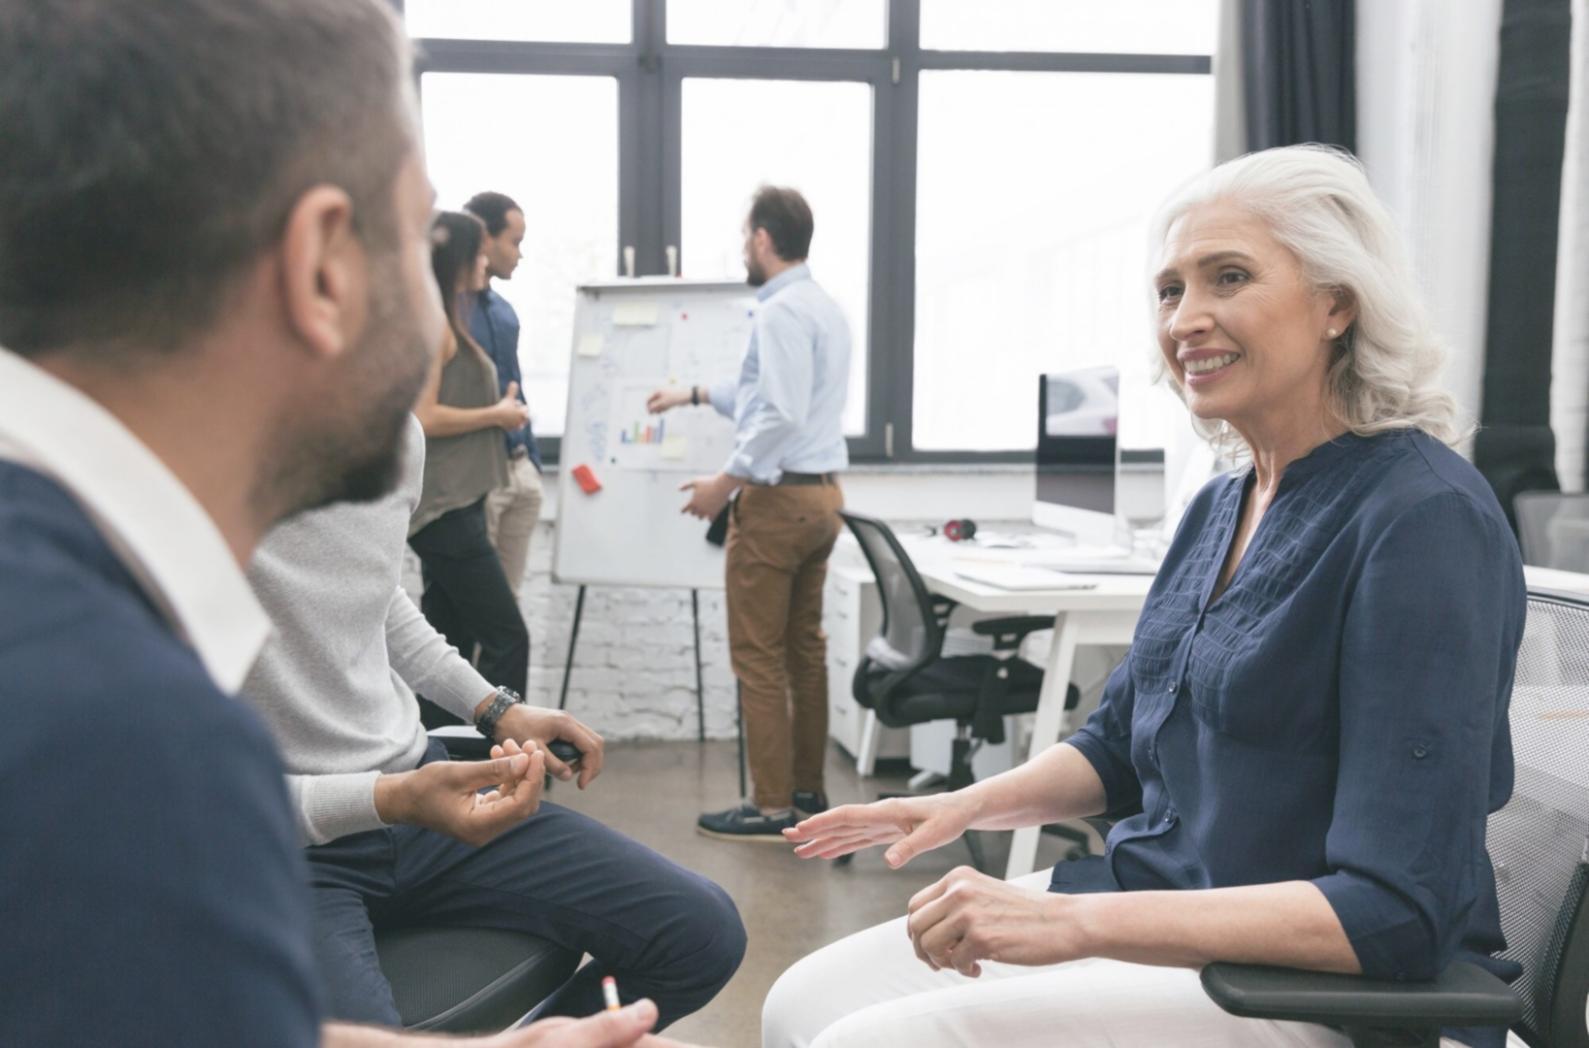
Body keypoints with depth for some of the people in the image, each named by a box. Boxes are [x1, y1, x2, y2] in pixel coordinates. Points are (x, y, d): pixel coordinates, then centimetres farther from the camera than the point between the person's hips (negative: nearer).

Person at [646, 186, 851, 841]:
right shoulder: (825, 307, 15)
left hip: (777, 498, -10)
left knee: (759, 657, -3)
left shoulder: (781, 312, -16)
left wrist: (727, 481, -17)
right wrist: (694, 395, 35)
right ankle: (807, 787, 25)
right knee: (805, 646, 17)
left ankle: (771, 807, 1)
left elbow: (782, 414, -25)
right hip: (822, 492, 10)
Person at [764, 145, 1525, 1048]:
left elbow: (1397, 912, -24)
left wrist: (1076, 921, -29)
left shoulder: (1424, 518, -18)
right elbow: (1121, 745, 22)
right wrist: (968, 804, 2)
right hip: (1159, 914, 8)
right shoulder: (1221, 507, 9)